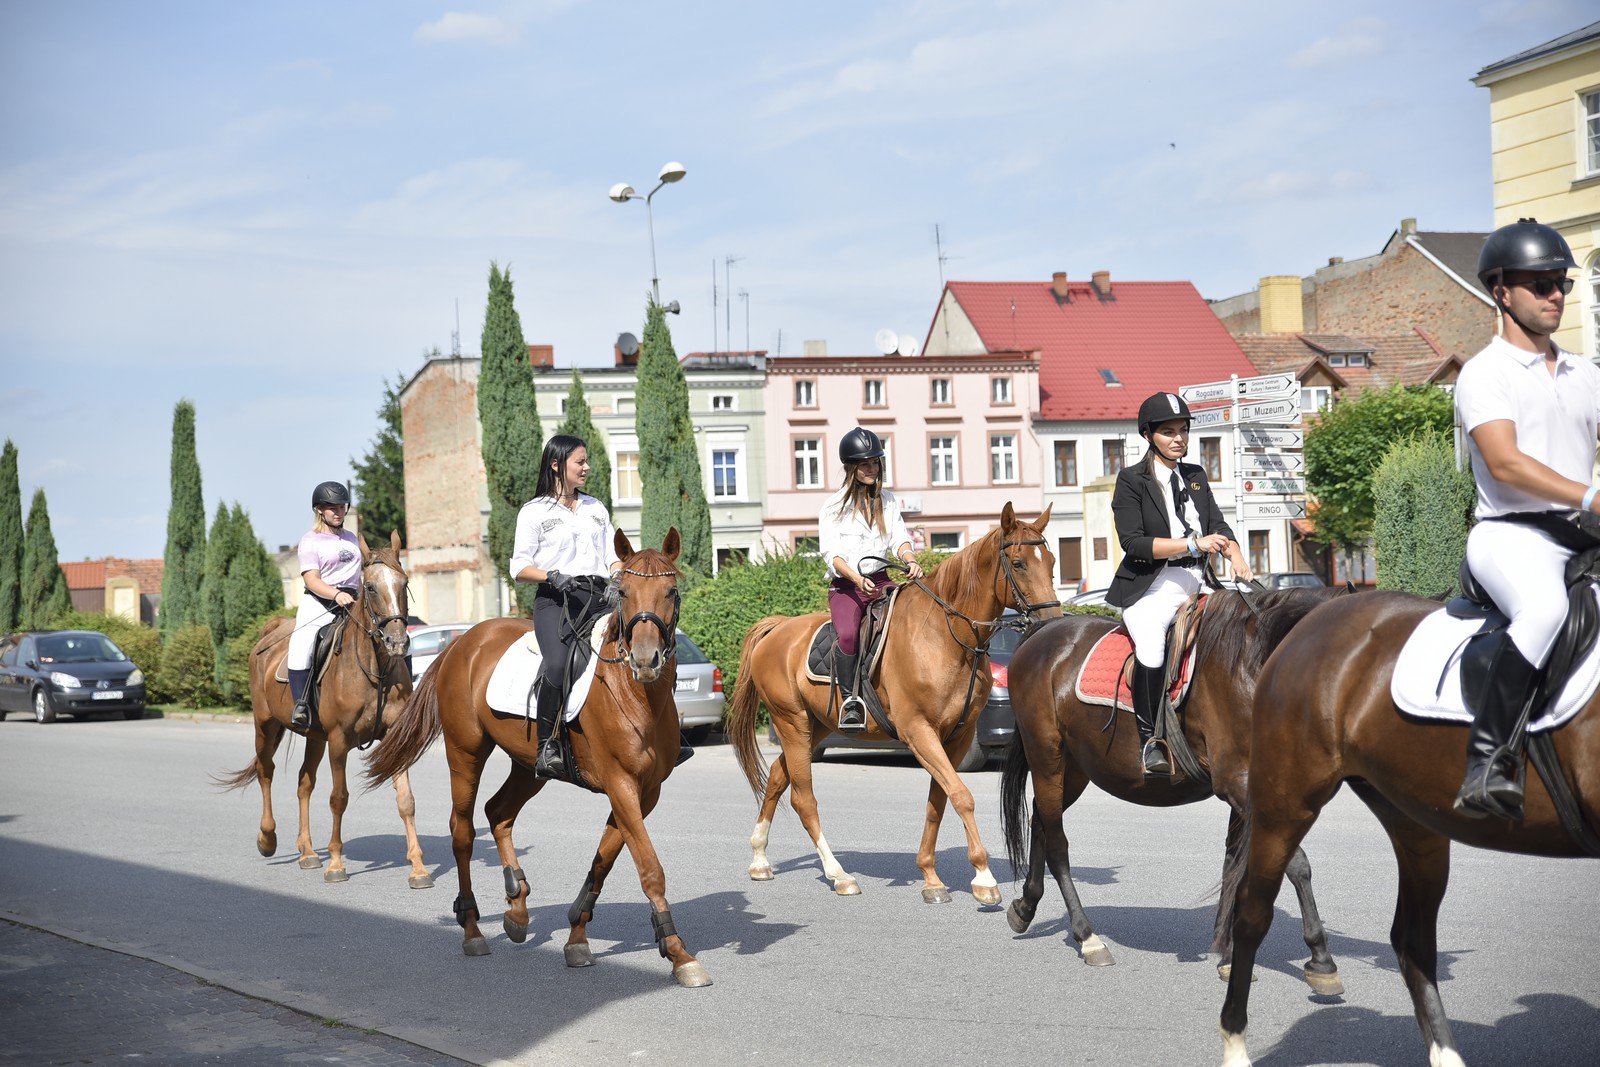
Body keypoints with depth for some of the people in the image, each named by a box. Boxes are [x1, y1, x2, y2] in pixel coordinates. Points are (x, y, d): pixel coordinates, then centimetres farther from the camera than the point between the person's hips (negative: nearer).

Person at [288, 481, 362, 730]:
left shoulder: (352, 539, 21)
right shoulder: (310, 541, 2)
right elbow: (312, 580, -11)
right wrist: (337, 594, -27)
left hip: (352, 604, 5)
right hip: (319, 604, -5)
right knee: (301, 648, -31)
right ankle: (301, 706, -23)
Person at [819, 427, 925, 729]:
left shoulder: (888, 501, 15)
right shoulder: (834, 507, 1)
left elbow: (899, 538, 6)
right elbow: (832, 554, -8)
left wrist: (910, 561, -18)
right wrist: (857, 579, -25)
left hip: (881, 580, 4)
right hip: (845, 586, -4)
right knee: (847, 633, -33)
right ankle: (850, 702, -25)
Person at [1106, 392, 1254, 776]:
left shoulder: (1196, 476, 17)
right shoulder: (1132, 480, -1)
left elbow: (1217, 525, 9)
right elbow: (1133, 542, -11)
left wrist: (1236, 556, -12)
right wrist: (1194, 544, -18)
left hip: (1194, 586, 6)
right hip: (1150, 588, -6)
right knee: (1152, 652, -32)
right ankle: (1150, 740, -17)